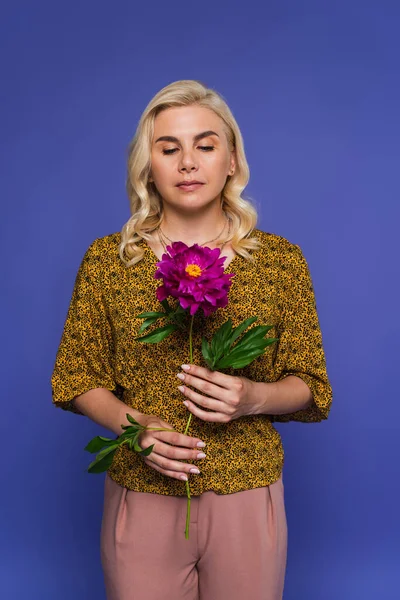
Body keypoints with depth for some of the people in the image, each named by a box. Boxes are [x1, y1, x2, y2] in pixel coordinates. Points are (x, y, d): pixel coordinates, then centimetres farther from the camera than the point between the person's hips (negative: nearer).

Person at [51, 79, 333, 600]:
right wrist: (134, 423, -14)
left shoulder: (282, 259, -2)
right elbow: (78, 379, 4)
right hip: (140, 495, 0)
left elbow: (309, 385, 3)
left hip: (248, 497, 0)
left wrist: (255, 397, -17)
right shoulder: (106, 259, -1)